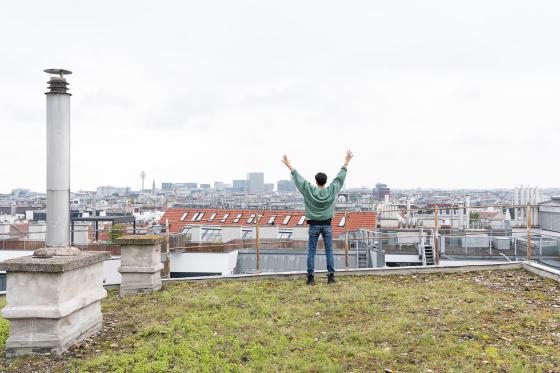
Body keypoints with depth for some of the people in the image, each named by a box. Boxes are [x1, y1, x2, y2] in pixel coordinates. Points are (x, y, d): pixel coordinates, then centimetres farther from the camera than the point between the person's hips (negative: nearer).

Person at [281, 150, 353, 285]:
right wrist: (346, 163, 14)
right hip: (327, 225, 1)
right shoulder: (332, 190, -6)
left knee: (311, 251, 4)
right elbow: (340, 177, 4)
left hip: (314, 225, -1)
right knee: (329, 251, 5)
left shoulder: (309, 190, -9)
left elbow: (298, 178, -2)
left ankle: (310, 277, 2)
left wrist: (290, 166, 8)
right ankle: (331, 275, 3)